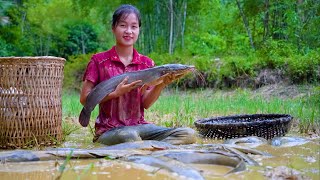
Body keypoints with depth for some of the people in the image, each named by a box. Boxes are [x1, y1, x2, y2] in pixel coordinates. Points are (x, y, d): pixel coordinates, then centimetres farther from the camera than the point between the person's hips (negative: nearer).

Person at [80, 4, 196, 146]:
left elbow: (146, 104, 3)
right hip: (108, 131, -5)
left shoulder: (147, 63, 8)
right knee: (130, 136, -41)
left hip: (139, 126, 5)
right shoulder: (99, 60, -1)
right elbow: (84, 99, -4)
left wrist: (161, 85, -15)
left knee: (188, 134, -17)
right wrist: (116, 93, -17)